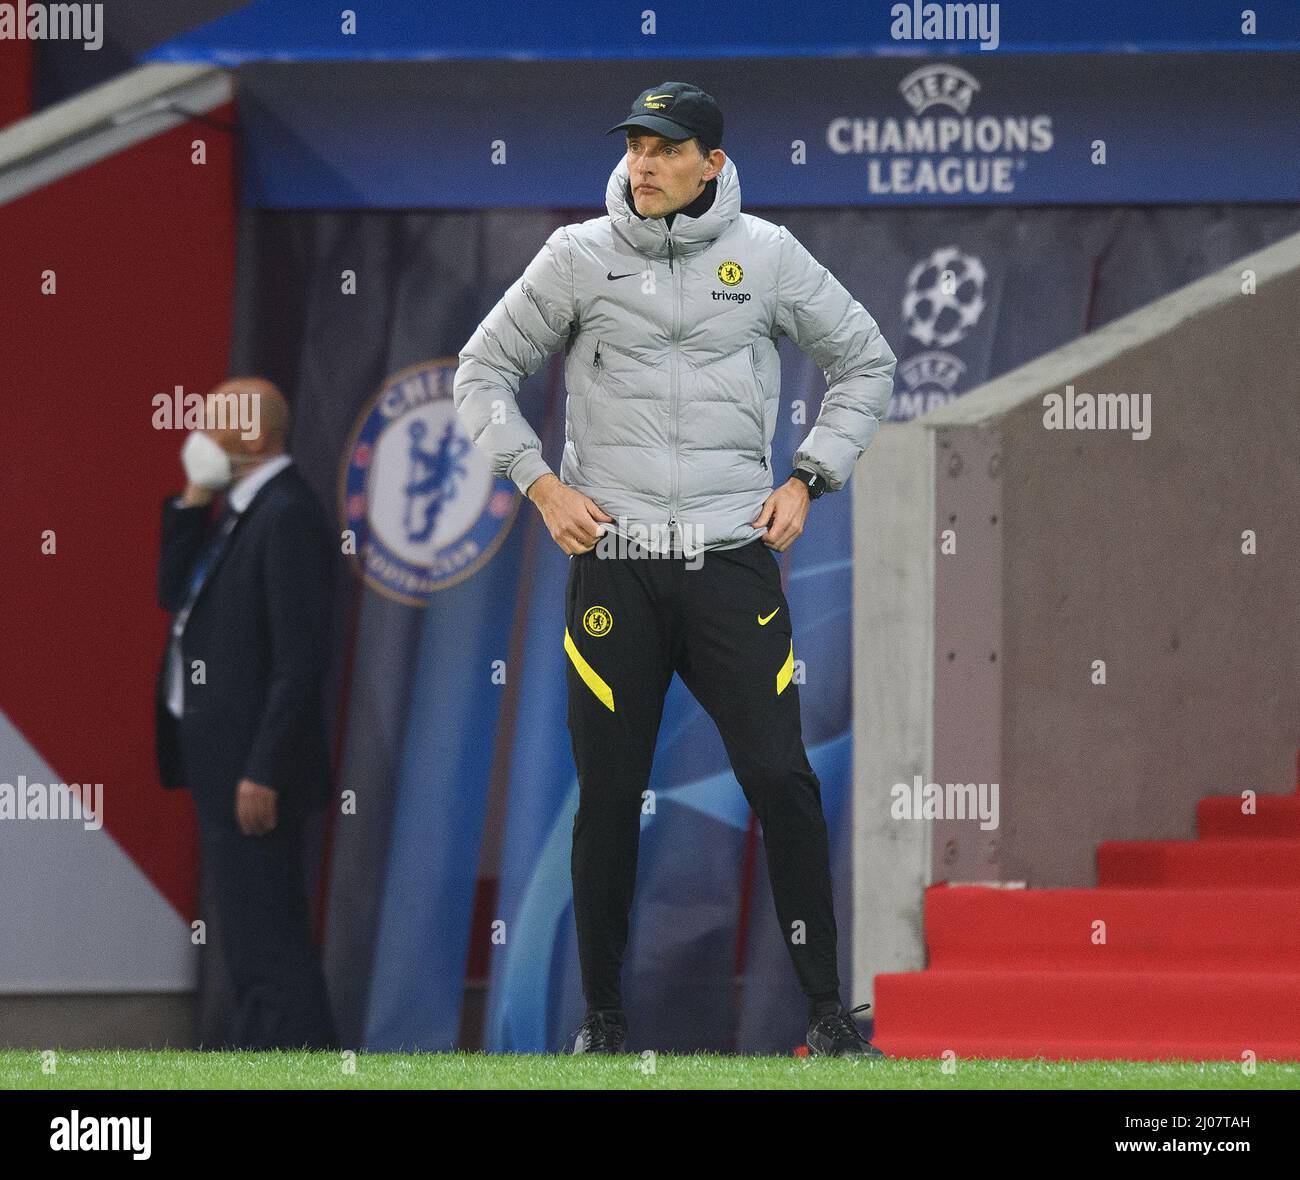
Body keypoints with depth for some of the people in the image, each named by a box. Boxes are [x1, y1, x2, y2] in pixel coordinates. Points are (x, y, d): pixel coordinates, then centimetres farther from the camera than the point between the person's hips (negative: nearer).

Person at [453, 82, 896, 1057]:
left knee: (782, 780, -8)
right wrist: (541, 483, 1)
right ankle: (604, 1015, 12)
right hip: (613, 564, 0)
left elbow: (866, 362, 16)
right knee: (609, 794, 1)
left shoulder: (767, 255, 5)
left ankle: (827, 1007, 0)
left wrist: (807, 481, 6)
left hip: (734, 559, 0)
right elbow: (485, 370, 12)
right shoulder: (580, 256, 3)